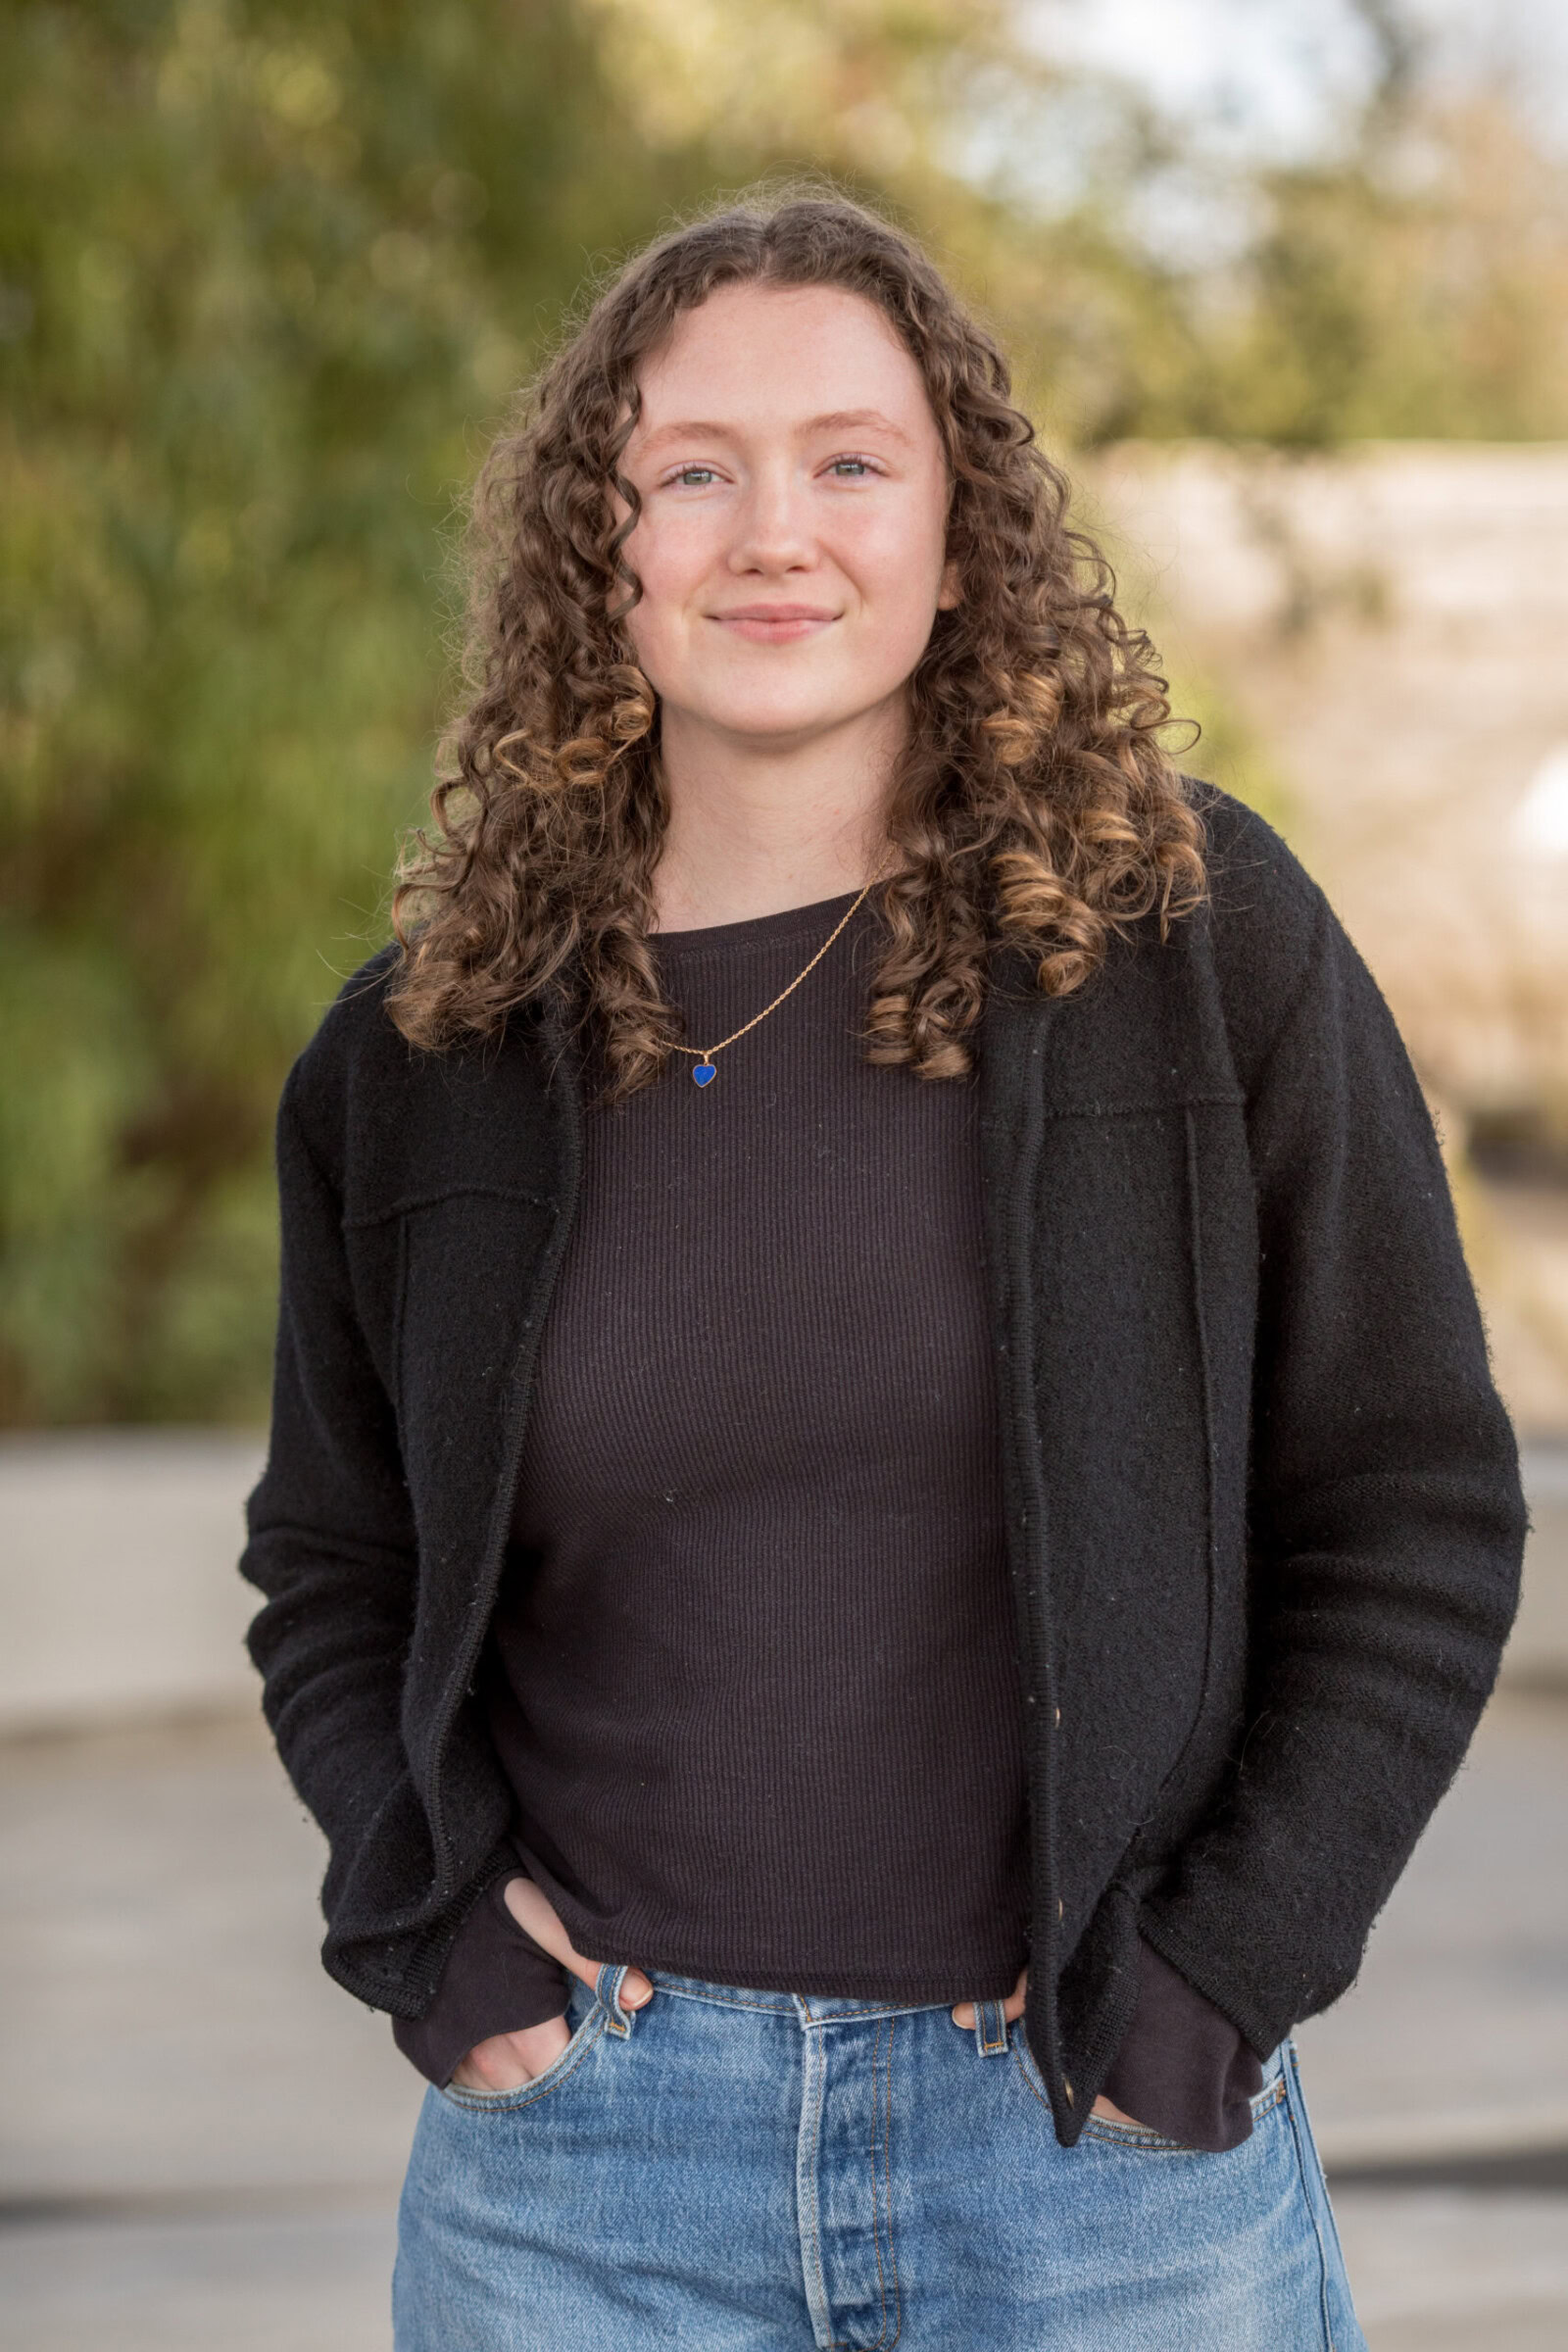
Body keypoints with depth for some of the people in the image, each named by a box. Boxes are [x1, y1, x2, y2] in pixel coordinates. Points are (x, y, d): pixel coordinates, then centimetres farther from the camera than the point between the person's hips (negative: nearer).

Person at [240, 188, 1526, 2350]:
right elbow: (329, 1568, 15)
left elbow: (1418, 1512, 0)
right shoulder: (430, 1051, 4)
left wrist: (1221, 1967, -7)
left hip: (1101, 2136, -1)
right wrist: (426, 1916, 0)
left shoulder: (1199, 936, -2)